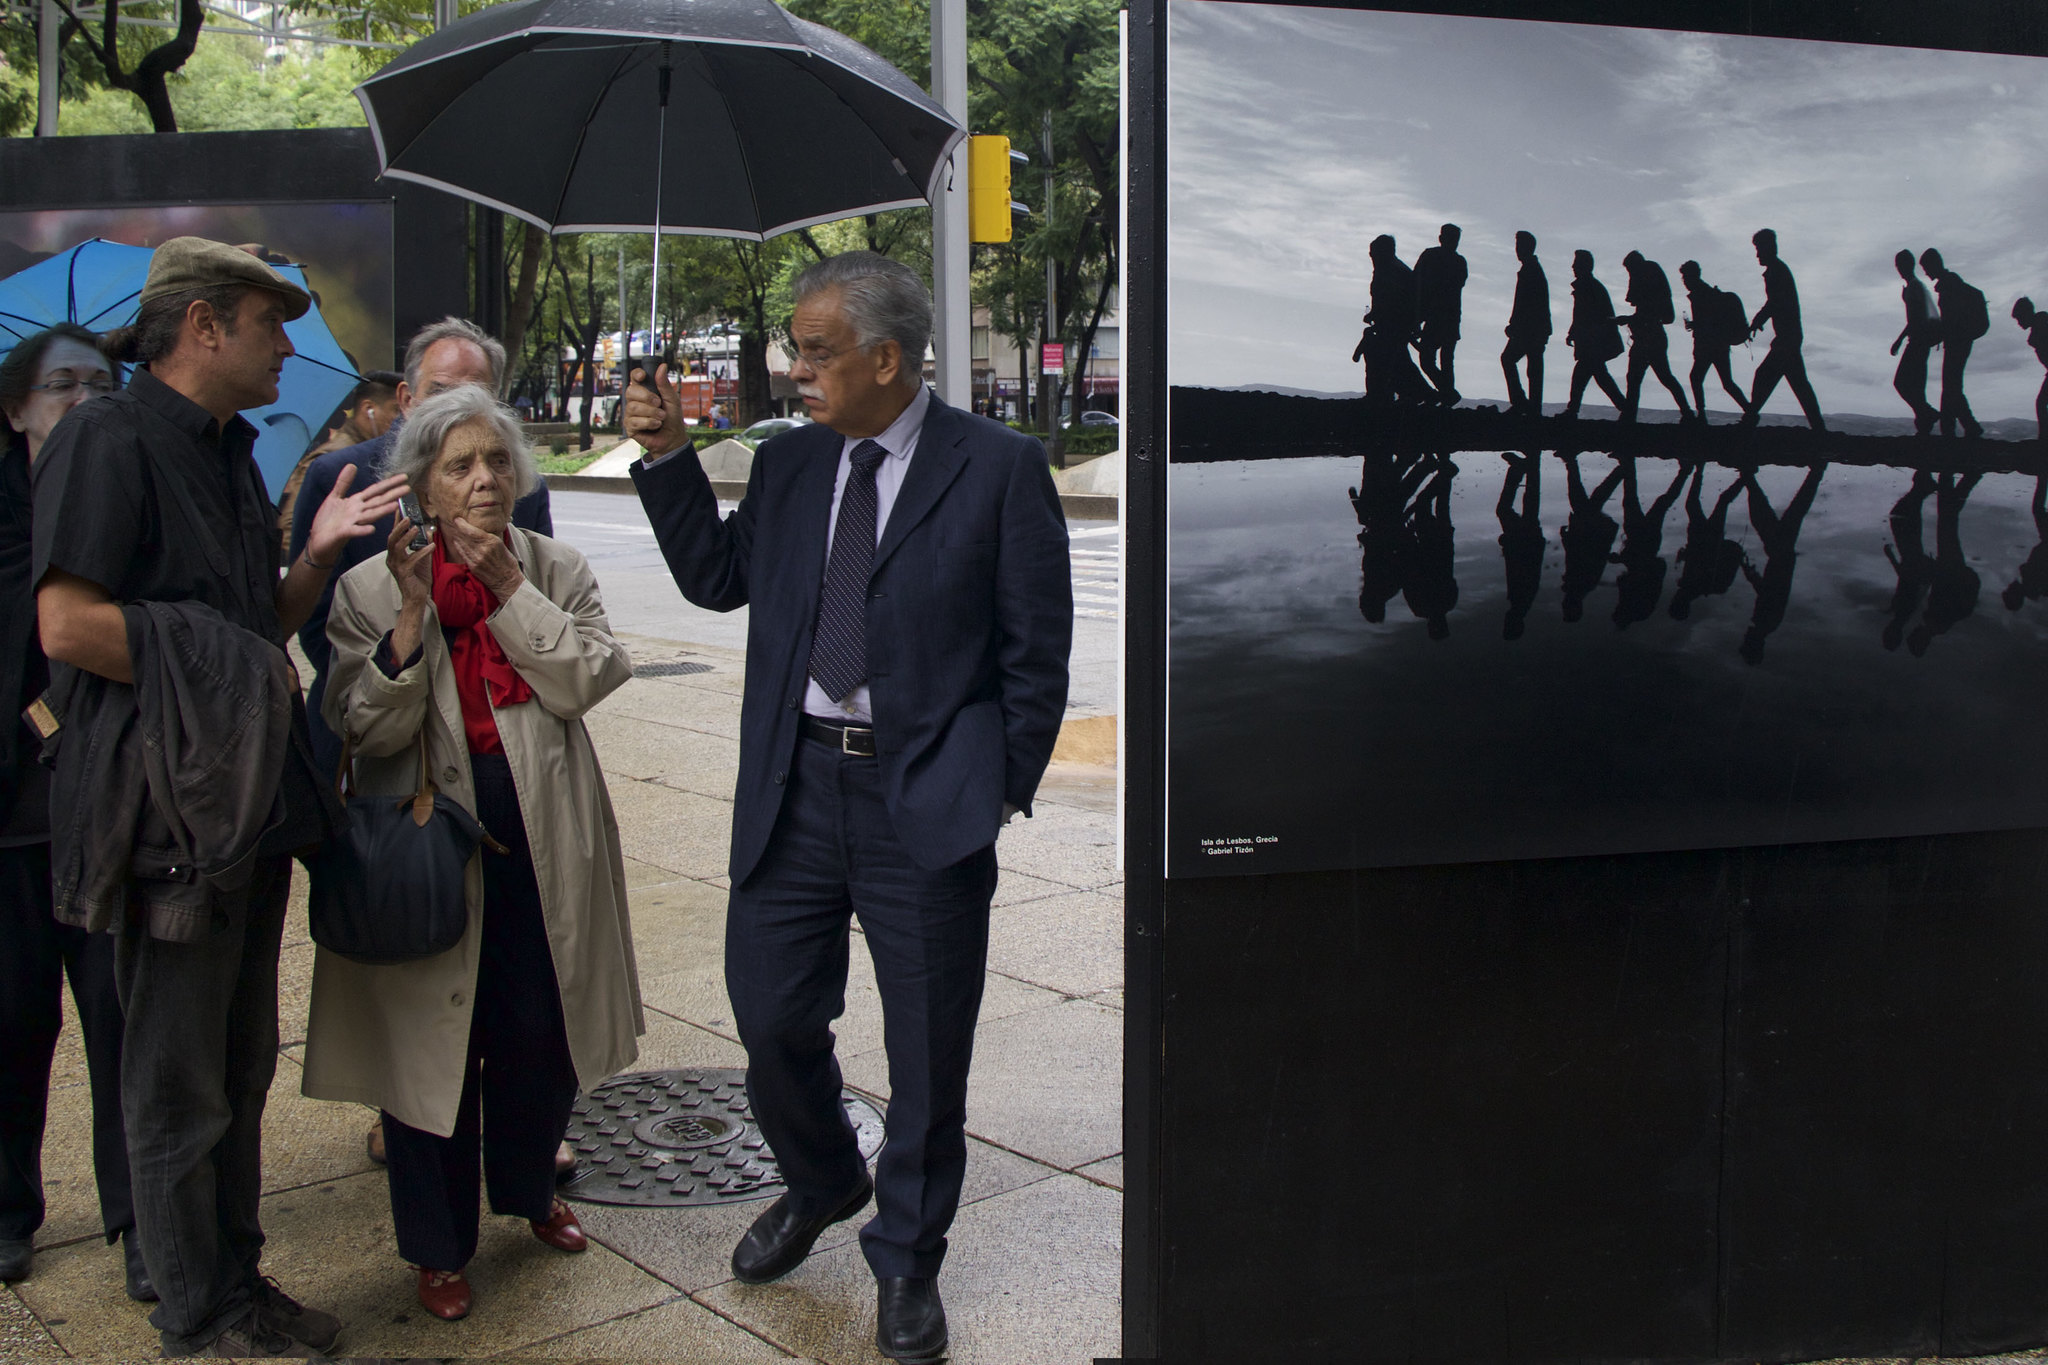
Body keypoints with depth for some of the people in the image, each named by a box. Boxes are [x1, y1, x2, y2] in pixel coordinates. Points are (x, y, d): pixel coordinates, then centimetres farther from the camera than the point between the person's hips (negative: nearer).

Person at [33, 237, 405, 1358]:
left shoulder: (229, 453, 16)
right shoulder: (109, 438, -12)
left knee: (241, 1066, 17)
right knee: (178, 1087, 4)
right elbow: (68, 626, -22)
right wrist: (216, 678, -13)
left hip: (251, 804, 9)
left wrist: (317, 554, 3)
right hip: (172, 812, -9)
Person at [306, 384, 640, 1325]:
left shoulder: (557, 572, 5)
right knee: (434, 1036, 6)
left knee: (540, 1032, 10)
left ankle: (529, 1189, 37)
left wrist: (510, 587, -14)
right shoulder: (372, 589, -2)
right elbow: (370, 729, -12)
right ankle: (438, 1245, 23)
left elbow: (584, 682, -10)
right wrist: (412, 618, -23)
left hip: (540, 838, 2)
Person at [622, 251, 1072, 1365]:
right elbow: (717, 579, 17)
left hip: (927, 801, -4)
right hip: (793, 785, 5)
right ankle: (821, 1185, 42)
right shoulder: (787, 463, 9)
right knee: (769, 1018, 12)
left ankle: (905, 1261, 28)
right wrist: (667, 458, 6)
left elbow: (1036, 648, -4)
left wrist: (1003, 792, -6)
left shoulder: (998, 468, -6)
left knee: (926, 1045, 7)